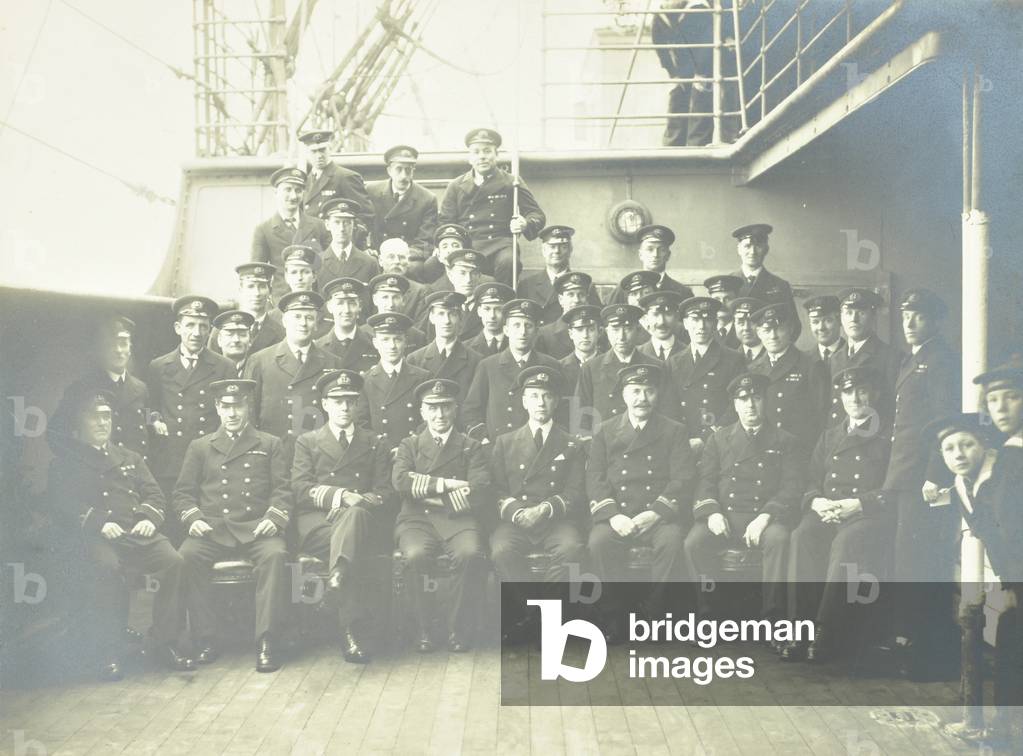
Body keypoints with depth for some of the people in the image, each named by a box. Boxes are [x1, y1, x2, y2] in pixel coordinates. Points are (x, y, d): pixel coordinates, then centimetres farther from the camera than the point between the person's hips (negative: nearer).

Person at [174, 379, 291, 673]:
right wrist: (193, 518, -6)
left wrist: (274, 518, -10)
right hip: (212, 529, 1)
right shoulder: (199, 447, 21)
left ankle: (266, 643, -30)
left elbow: (283, 490, 9)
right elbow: (183, 492, 14)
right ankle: (206, 641, -19)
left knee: (276, 554, -33)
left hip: (256, 528, -1)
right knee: (187, 556, -30)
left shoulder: (270, 445, 18)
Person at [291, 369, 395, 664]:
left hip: (361, 518, 1)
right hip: (316, 523, 0)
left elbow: (386, 493, 10)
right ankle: (350, 633, -42)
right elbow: (300, 490, 3)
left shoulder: (375, 444, 22)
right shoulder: (307, 442, 20)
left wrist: (360, 501, -13)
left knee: (356, 514, -39)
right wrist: (340, 496, -14)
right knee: (357, 550, -36)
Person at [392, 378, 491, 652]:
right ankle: (424, 629, -14)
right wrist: (447, 484, -10)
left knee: (470, 554, -33)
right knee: (417, 555, -33)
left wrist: (428, 491, -5)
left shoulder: (471, 447, 16)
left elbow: (480, 492, 0)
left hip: (457, 518, 0)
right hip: (416, 519, 0)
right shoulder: (409, 445, 18)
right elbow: (400, 481, -3)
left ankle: (458, 629, -14)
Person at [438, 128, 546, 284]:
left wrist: (525, 224, -15)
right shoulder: (456, 186, 19)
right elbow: (445, 223, 15)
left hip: (500, 245, -1)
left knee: (508, 263, -36)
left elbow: (537, 215, 10)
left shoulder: (511, 183, 13)